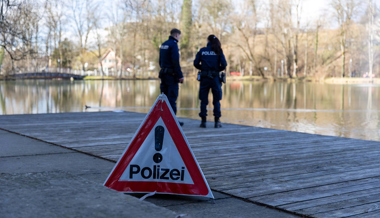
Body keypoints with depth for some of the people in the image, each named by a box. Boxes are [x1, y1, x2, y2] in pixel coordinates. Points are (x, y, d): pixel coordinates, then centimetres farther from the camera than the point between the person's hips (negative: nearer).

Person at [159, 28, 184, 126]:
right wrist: (180, 75, -15)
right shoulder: (173, 45, -12)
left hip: (163, 73, 9)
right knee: (172, 97, -5)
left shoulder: (163, 45, 15)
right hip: (172, 74, -9)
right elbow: (176, 62, -18)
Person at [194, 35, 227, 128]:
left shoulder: (202, 50, 3)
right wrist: (218, 69, 12)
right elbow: (224, 64, -7)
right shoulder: (218, 51, 1)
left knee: (203, 100, 8)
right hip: (215, 77, -1)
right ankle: (217, 122, 5)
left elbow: (196, 63, 0)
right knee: (216, 100, 7)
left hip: (204, 78, 1)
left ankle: (203, 121, 8)